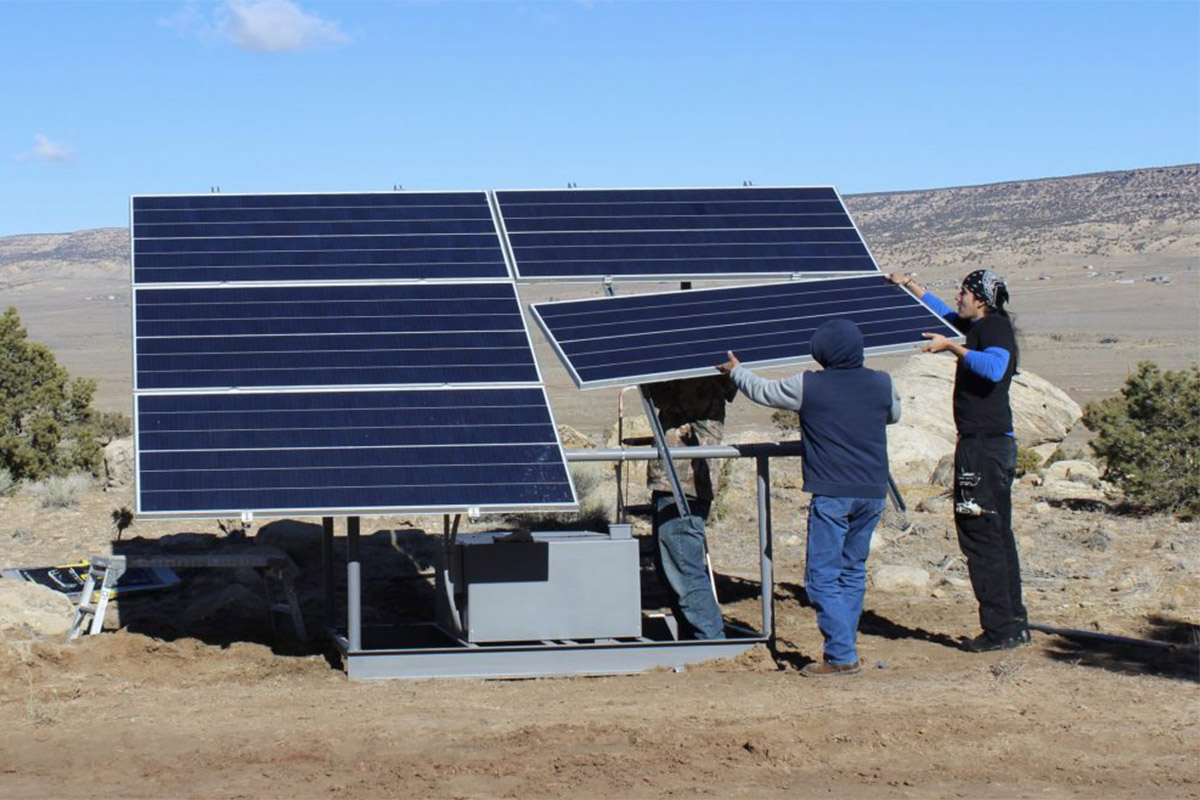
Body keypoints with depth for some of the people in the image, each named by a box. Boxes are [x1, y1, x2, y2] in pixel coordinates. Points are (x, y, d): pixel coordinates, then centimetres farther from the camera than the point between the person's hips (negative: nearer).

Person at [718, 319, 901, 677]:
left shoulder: (808, 386, -6)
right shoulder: (881, 384, 4)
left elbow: (762, 390, 10)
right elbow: (895, 414, 26)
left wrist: (736, 370, 29)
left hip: (832, 494, -5)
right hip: (872, 493, 5)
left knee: (823, 576, -1)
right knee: (852, 572, 15)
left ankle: (841, 656, -8)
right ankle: (843, 648, 16)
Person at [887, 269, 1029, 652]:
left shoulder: (995, 326, -11)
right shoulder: (978, 325, 18)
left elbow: (994, 367, -31)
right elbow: (943, 312, 38)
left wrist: (951, 346, -26)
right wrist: (908, 285, 44)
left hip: (984, 444, -10)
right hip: (995, 444, 10)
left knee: (980, 535, -9)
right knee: (997, 536, 14)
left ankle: (1000, 627, -7)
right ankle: (1014, 623, 19)